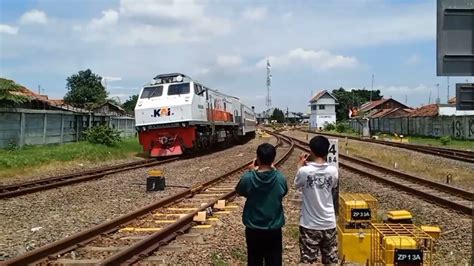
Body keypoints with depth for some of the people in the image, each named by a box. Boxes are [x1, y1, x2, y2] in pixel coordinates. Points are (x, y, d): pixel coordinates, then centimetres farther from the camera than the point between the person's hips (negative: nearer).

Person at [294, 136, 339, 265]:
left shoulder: (304, 171, -16)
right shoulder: (333, 171, -8)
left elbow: (297, 185, 4)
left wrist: (300, 166, 17)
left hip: (309, 225, -2)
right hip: (329, 224, 3)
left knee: (308, 261, 5)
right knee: (331, 261, 14)